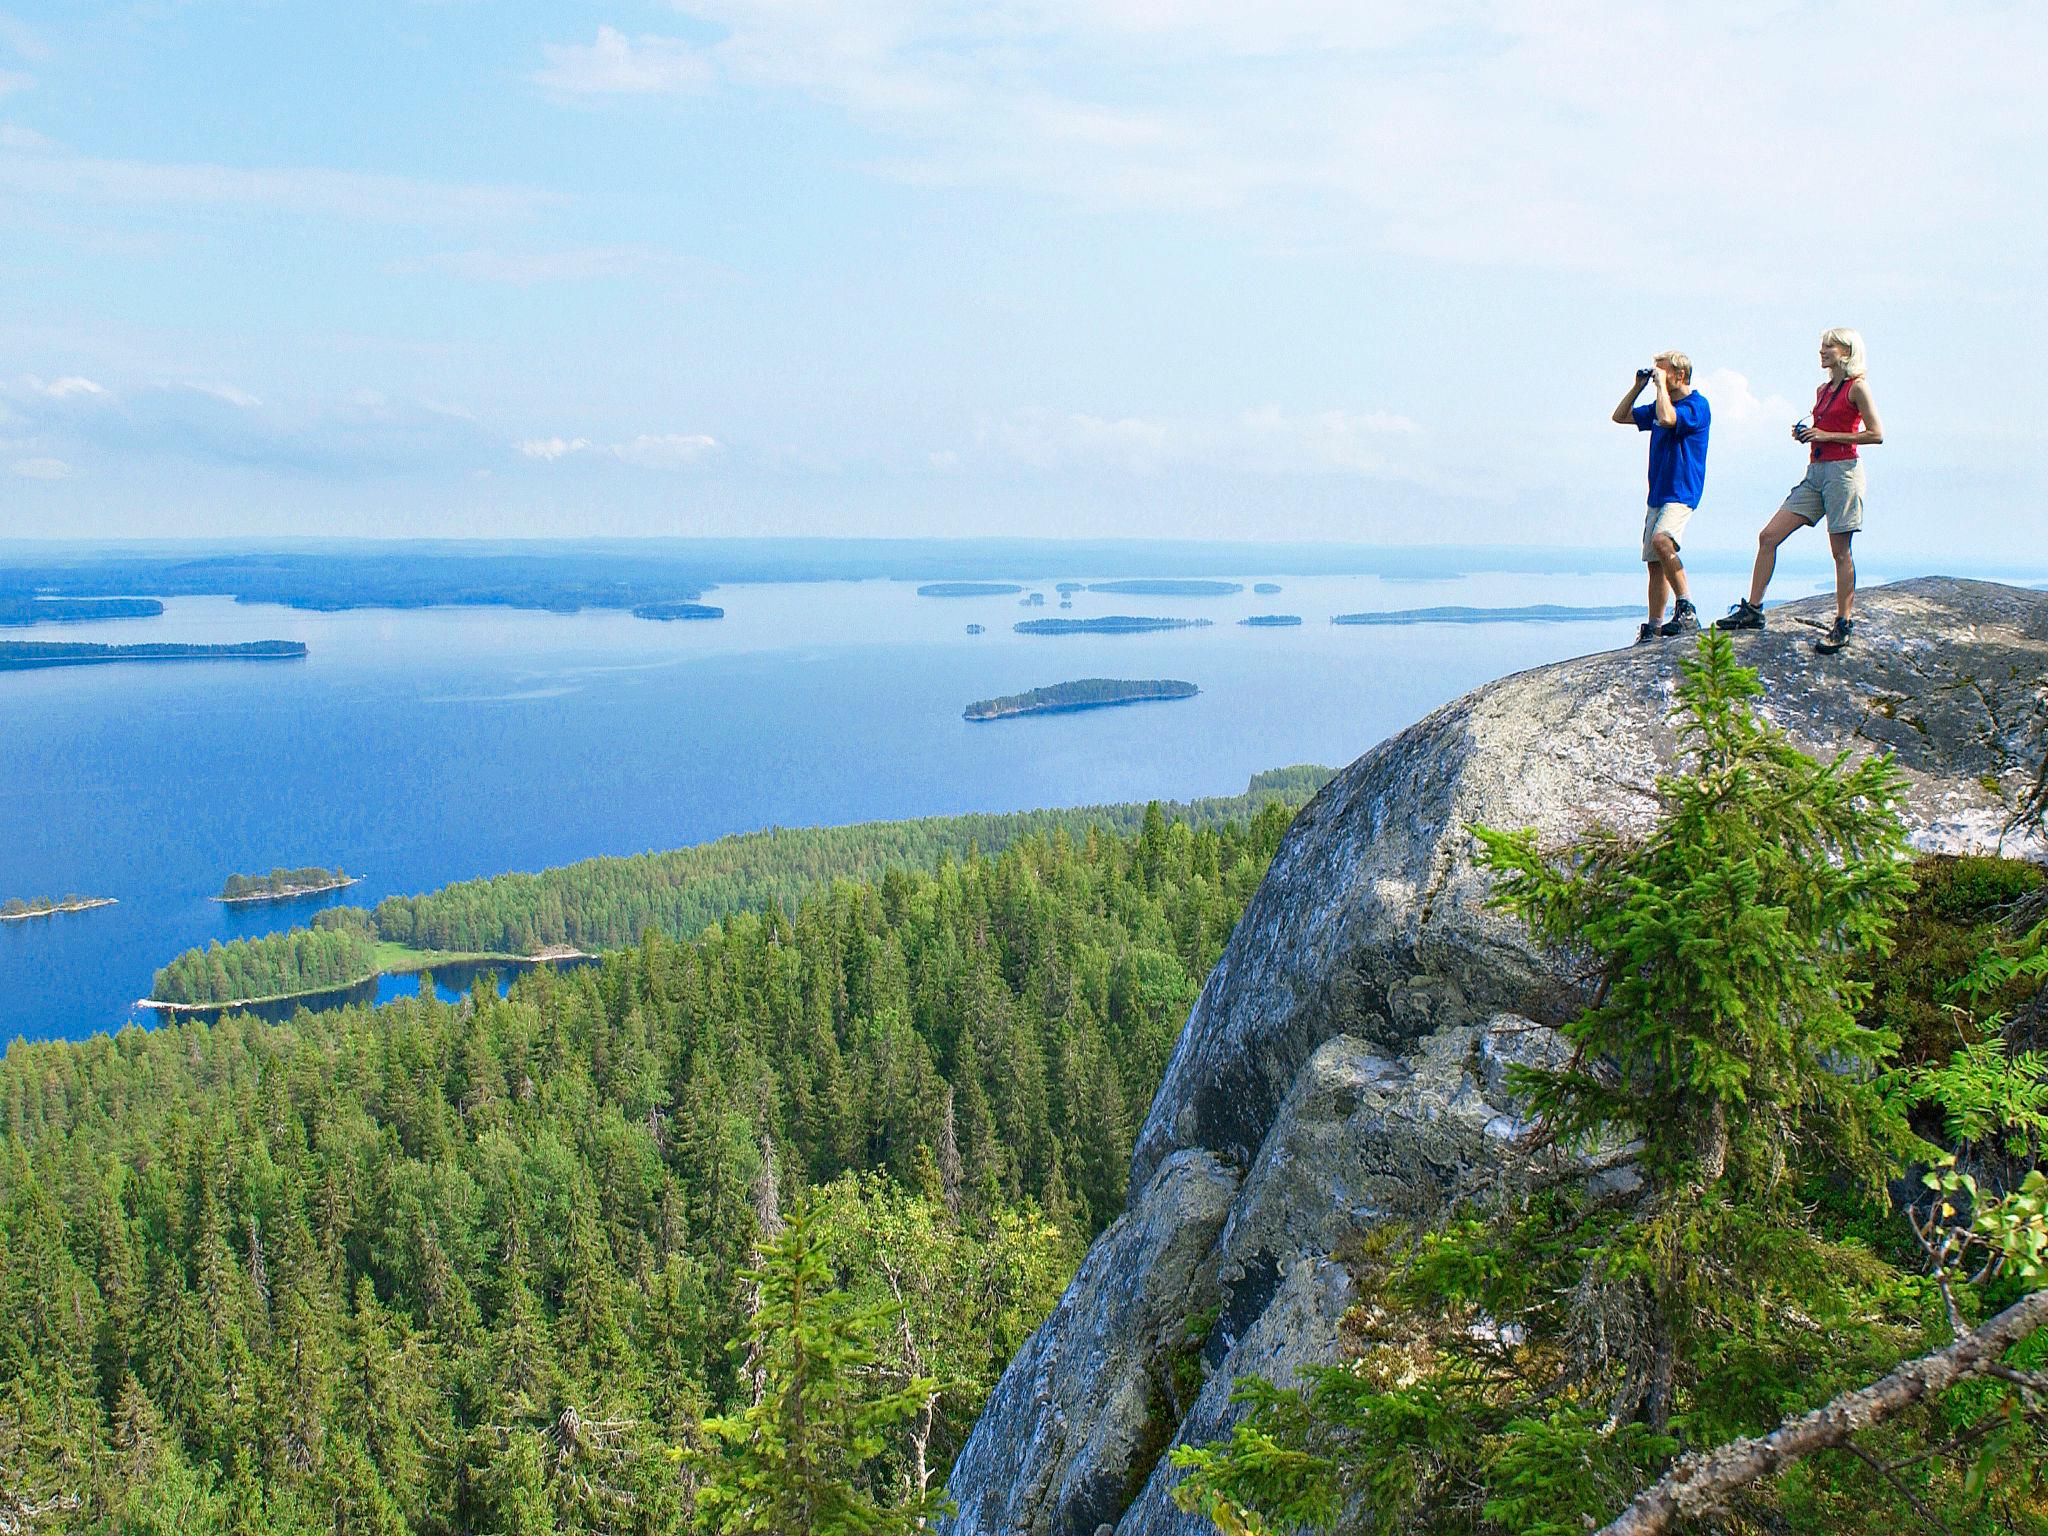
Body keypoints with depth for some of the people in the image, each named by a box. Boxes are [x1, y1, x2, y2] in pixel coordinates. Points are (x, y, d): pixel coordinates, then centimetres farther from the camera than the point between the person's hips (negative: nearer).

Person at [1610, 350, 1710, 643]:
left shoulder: (1697, 405, -9)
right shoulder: (1660, 406, 17)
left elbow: (1667, 419, -28)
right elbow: (1620, 417, 23)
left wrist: (1661, 385, -15)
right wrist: (1639, 387, 13)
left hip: (1681, 492, -9)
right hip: (1658, 494, 9)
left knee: (1661, 539, -32)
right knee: (1654, 562, 7)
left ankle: (1686, 611, -29)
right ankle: (1653, 628, 12)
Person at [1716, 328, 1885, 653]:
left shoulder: (1857, 387, -5)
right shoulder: (1822, 390, 17)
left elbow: (1876, 434, -10)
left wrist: (1825, 435, -12)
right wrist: (1805, 433, 6)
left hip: (1843, 471, -8)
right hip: (1815, 471, 8)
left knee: (1840, 551, -5)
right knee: (1768, 536, 0)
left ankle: (1844, 624, 2)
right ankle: (1753, 610, 4)